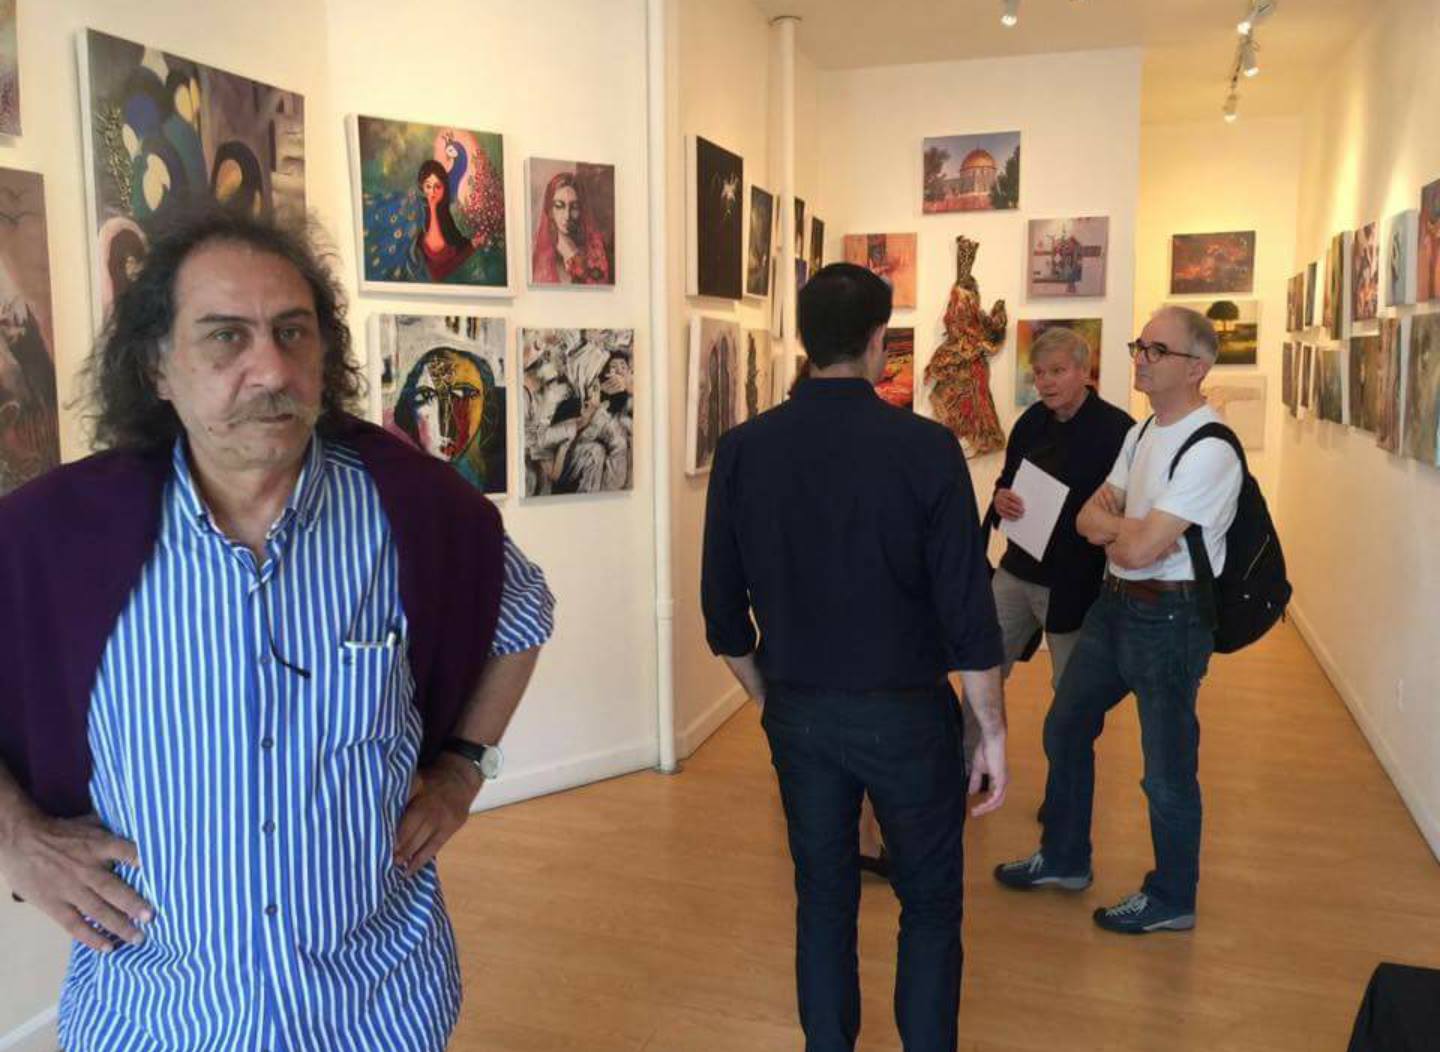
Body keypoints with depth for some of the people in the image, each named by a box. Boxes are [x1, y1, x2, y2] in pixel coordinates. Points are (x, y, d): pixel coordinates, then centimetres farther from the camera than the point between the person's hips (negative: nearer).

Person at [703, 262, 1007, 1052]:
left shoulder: (744, 448, -6)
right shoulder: (924, 447, -14)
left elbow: (723, 609, -1)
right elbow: (967, 611, -13)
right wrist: (992, 729, -2)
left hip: (799, 713, 3)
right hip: (905, 712, -3)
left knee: (823, 902, 18)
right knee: (930, 906, 16)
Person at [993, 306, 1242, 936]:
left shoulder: (1209, 450, -20)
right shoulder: (1142, 434, 9)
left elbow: (1138, 550, -25)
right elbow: (1087, 519, 6)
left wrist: (1108, 520, -4)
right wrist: (1121, 522, -16)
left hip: (1170, 618, -9)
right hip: (1114, 603, 9)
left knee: (1167, 767, 6)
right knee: (1065, 730, 19)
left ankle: (1172, 899, 28)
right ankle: (1064, 859, 38)